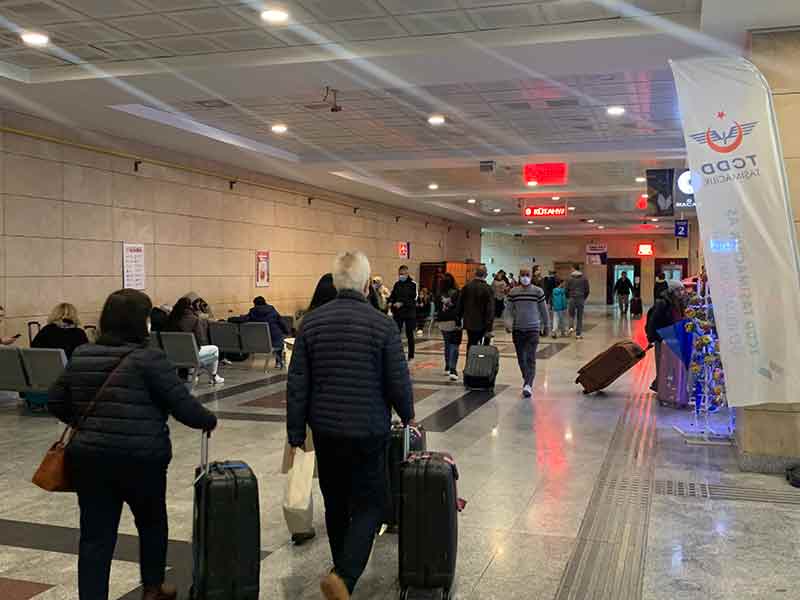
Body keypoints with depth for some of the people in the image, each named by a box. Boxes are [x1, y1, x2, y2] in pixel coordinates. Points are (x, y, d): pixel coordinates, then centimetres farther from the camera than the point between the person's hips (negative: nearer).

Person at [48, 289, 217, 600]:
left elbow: (56, 402, 16)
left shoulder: (81, 356, 7)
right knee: (152, 522, 19)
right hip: (140, 458, -4)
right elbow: (183, 406, -12)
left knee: (95, 535, 7)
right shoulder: (149, 359, -12)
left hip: (88, 456, 4)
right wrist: (209, 421, 5)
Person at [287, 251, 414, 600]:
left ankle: (344, 569, 32)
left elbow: (297, 385, -1)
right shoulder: (382, 326, -10)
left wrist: (296, 435, 6)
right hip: (367, 430, -4)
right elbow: (398, 382, -7)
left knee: (335, 504, 18)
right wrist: (407, 415, 12)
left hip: (325, 428, 4)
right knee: (368, 506, 3)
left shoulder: (311, 323, 0)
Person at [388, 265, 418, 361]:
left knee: (409, 335, 6)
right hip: (397, 313, 4)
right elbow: (392, 296, 13)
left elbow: (414, 299, -12)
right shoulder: (397, 284, 9)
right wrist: (390, 302, -9)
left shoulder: (413, 284, -5)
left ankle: (411, 355, 15)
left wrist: (402, 303, -22)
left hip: (409, 313, -4)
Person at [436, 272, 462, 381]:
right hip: (454, 323, -4)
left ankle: (447, 368, 28)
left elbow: (437, 308, 4)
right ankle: (453, 370, -16)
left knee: (447, 345, 19)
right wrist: (459, 321, -7)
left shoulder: (440, 295, -2)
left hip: (443, 323, 4)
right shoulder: (456, 293, -12)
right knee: (454, 346, -5)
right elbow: (459, 308, -12)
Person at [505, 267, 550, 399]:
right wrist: (508, 323, -13)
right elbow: (509, 310, 4)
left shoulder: (538, 291, -2)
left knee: (530, 359, -12)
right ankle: (527, 381, 29)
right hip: (517, 329, 3)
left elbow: (544, 310, 5)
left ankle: (528, 385, -19)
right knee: (521, 358, 11)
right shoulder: (513, 292, 4)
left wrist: (546, 326, 9)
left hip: (533, 329, -3)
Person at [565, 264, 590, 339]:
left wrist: (568, 298, 15)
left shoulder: (570, 278, -2)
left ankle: (571, 327, -6)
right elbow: (587, 290, 1)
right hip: (581, 298, 0)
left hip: (572, 298, 0)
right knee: (580, 317, 6)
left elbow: (567, 289, 0)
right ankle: (578, 333, 6)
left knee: (571, 314, 17)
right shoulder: (584, 278, 0)